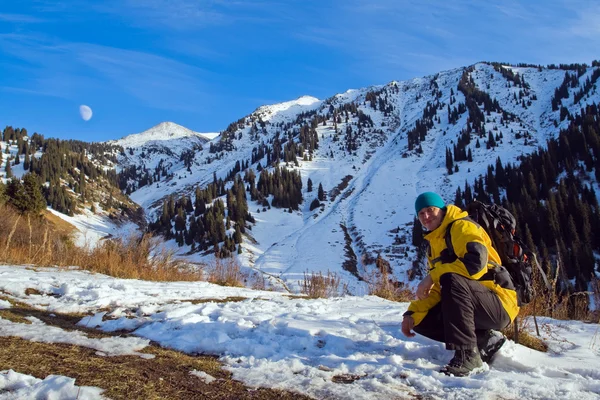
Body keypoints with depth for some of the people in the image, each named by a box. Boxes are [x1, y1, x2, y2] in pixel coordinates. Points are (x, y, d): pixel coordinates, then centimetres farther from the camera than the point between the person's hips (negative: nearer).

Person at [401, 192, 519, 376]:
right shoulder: (434, 244, 16)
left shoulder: (462, 226, -9)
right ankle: (485, 340, 3)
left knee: (451, 279, -34)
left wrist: (432, 276, -26)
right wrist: (412, 312, -2)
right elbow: (437, 289, 12)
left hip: (499, 305, -9)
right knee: (421, 321, -3)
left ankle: (467, 353, -27)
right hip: (468, 305, 9)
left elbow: (476, 261, -30)